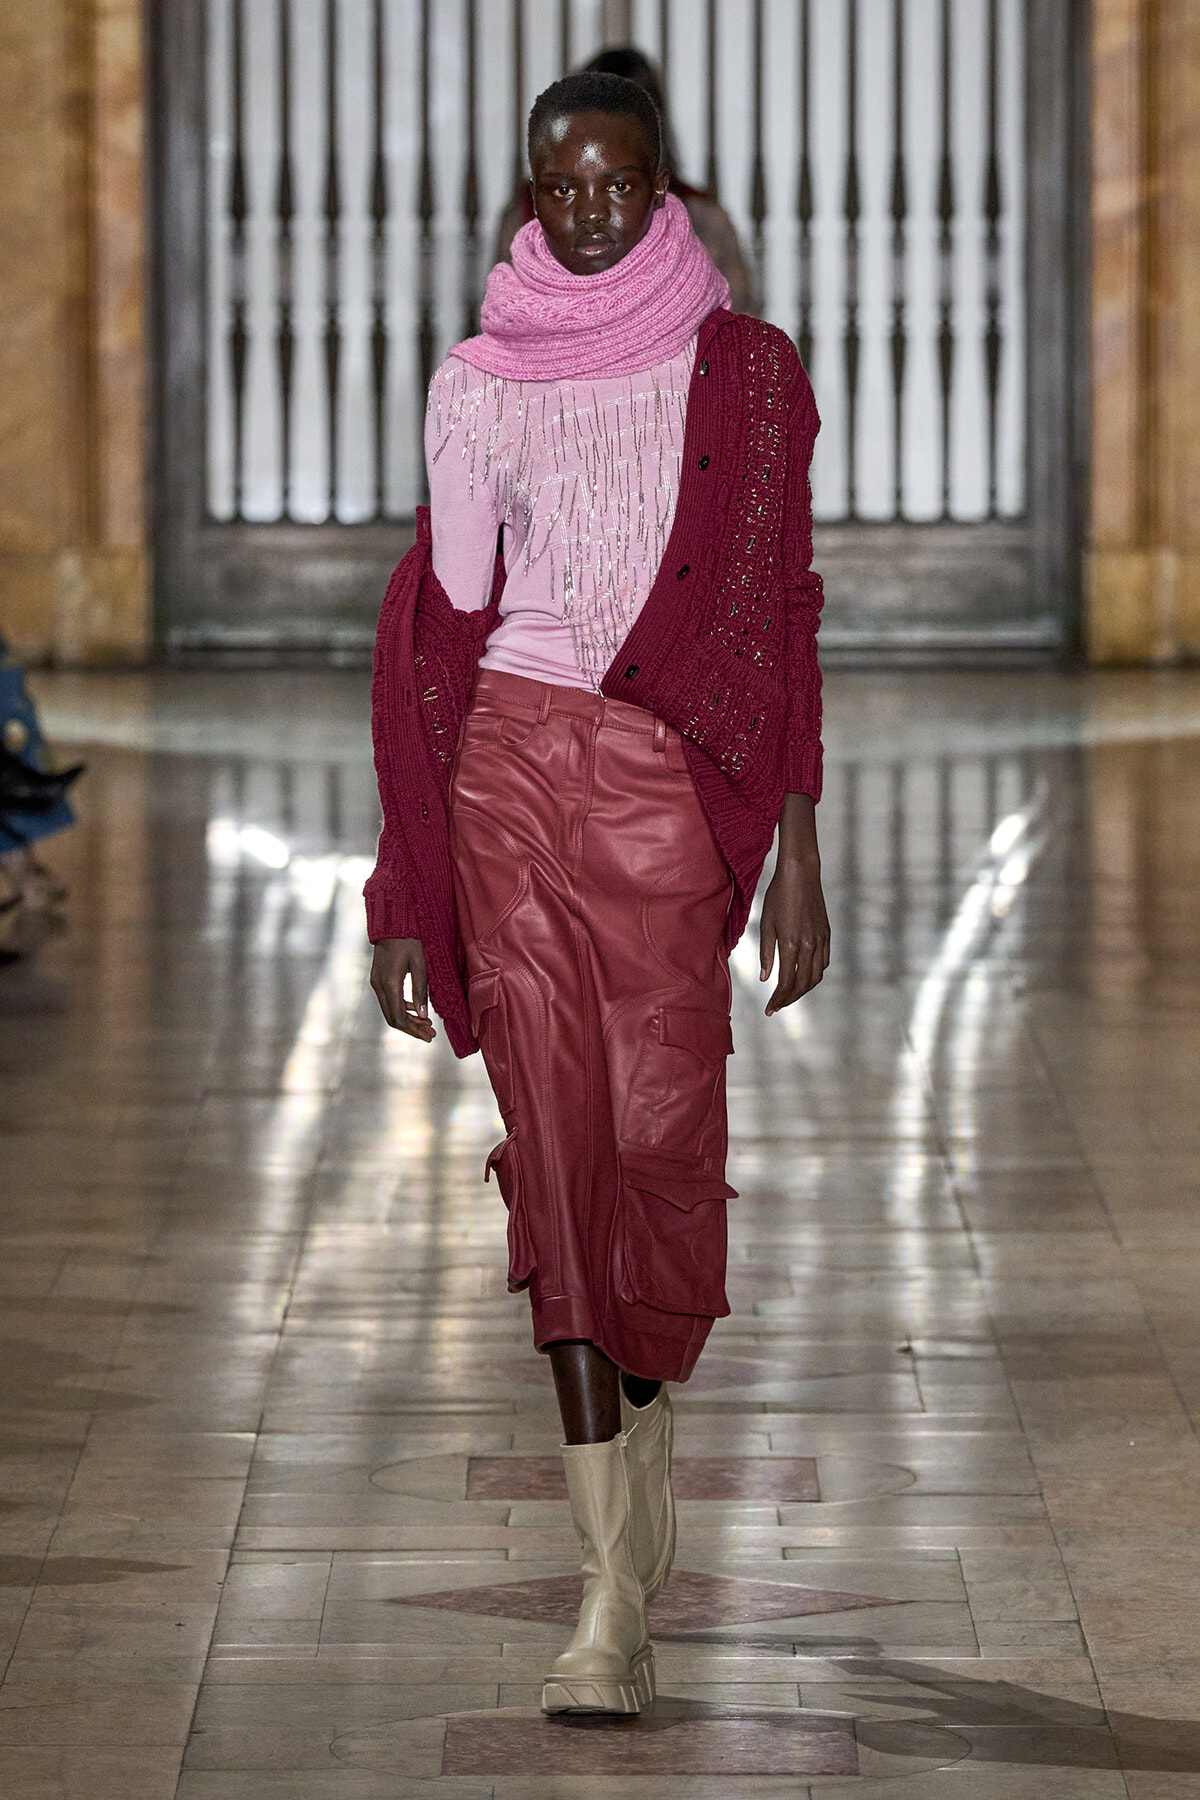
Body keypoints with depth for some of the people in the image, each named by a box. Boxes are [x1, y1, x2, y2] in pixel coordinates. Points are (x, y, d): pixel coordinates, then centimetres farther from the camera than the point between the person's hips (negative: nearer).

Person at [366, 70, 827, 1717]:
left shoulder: (743, 372, 6)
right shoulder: (477, 385, 10)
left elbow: (780, 617, 5)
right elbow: (440, 624, 11)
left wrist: (797, 857, -2)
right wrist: (405, 896, 8)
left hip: (677, 778, -1)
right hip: (512, 767, 1)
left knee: (661, 1133, -6)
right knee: (557, 1145, -5)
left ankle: (644, 1407, 27)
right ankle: (617, 1587, -4)